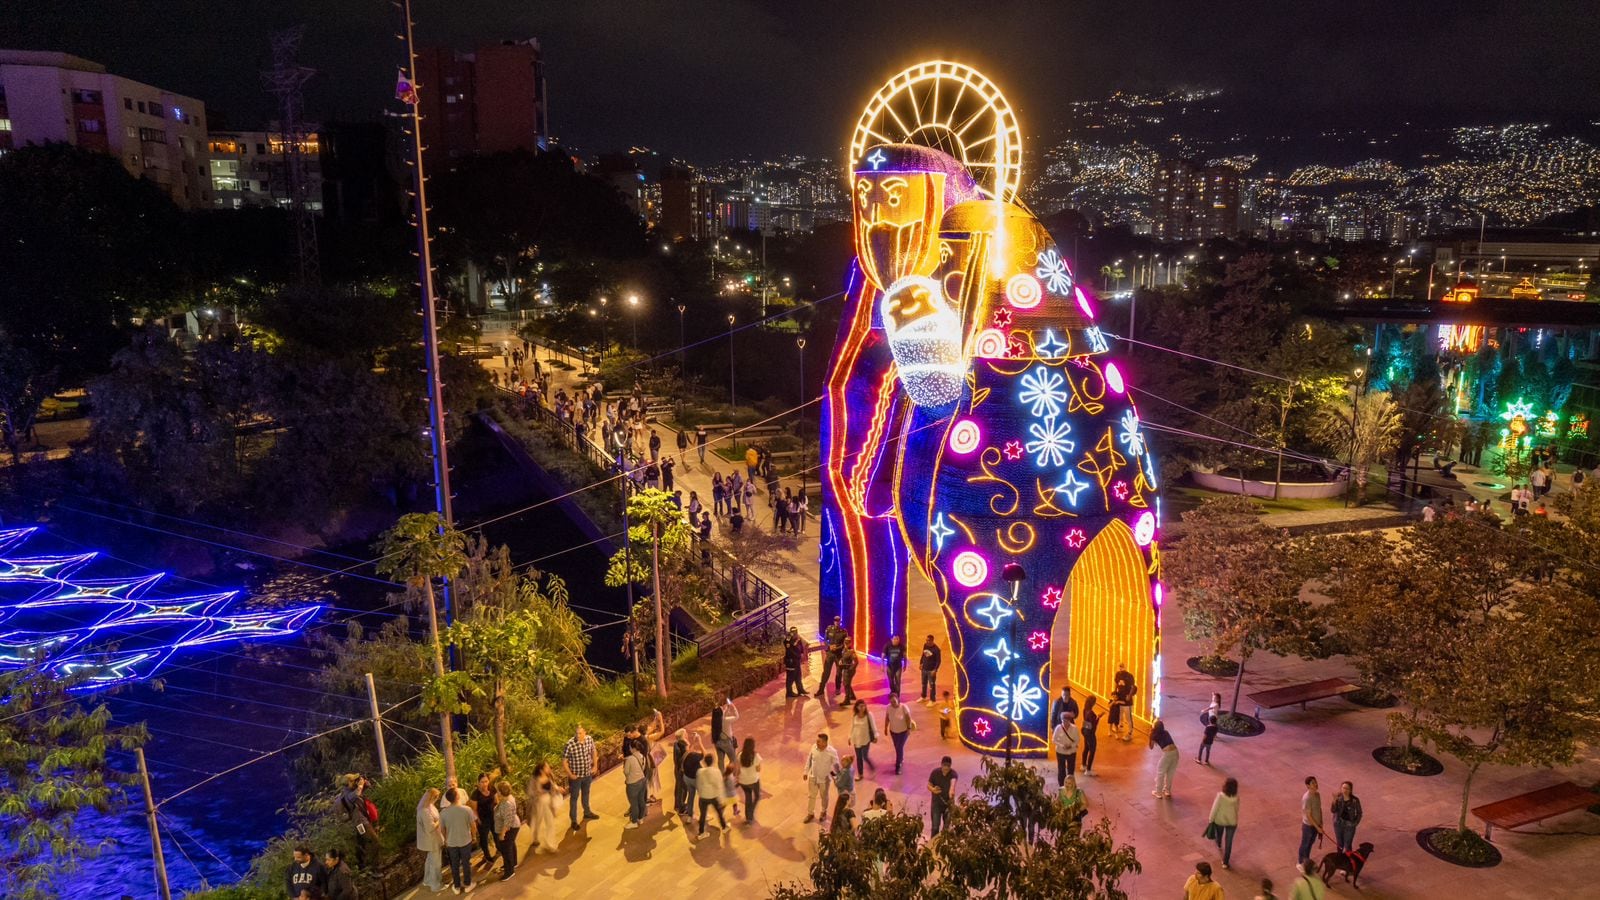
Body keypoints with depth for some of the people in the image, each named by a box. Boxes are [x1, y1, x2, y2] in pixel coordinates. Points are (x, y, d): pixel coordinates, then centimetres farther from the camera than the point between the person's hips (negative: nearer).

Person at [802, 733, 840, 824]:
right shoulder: (814, 747, -17)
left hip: (825, 779, -3)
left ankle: (824, 812, 47)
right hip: (813, 777, 3)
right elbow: (809, 759, 0)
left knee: (824, 796, 21)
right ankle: (810, 813, 39)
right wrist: (806, 771, 4)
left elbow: (836, 765, -13)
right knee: (811, 796, 17)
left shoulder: (832, 752, -27)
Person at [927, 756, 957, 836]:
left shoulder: (953, 773, -17)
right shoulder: (935, 772, -12)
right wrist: (933, 789, -26)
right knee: (935, 826, -4)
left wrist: (951, 790, -62)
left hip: (948, 803, 1)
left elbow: (953, 781, -40)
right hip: (936, 803, 0)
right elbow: (929, 785, -2)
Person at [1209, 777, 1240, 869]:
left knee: (1219, 833, 32)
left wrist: (1211, 820, -7)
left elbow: (1215, 809, -21)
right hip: (1232, 821, 0)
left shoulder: (1220, 796, -29)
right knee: (1229, 841, 13)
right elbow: (1237, 809, -2)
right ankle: (1225, 862, 17)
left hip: (1219, 820, 0)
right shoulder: (1236, 798, -20)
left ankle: (1219, 845, 63)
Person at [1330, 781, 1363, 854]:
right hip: (1338, 824, 3)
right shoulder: (1338, 798, -10)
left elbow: (1359, 813, -2)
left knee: (1347, 846, 0)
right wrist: (1334, 801, -31)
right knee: (1339, 844, 18)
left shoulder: (1355, 800, -15)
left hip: (1349, 826, -3)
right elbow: (1333, 811, -17)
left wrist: (1355, 824, -7)